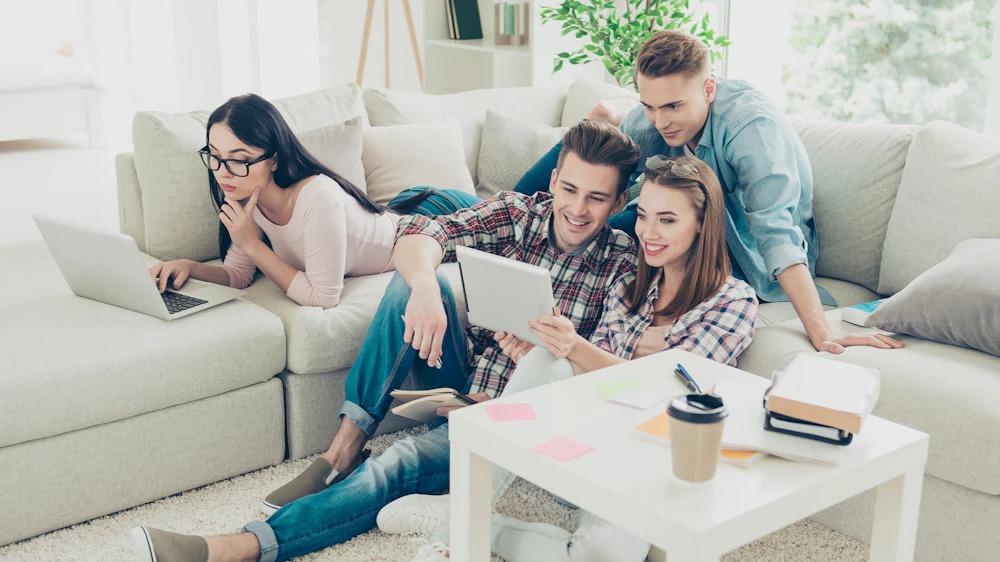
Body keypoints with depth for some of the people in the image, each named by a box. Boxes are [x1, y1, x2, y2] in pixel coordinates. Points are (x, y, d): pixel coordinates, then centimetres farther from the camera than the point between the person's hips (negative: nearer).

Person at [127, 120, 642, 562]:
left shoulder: (623, 266, -7)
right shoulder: (515, 213, -2)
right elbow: (417, 235, -19)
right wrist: (425, 289, -41)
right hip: (462, 376, 4)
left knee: (401, 465, -30)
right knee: (411, 281, -23)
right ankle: (346, 445, -21)